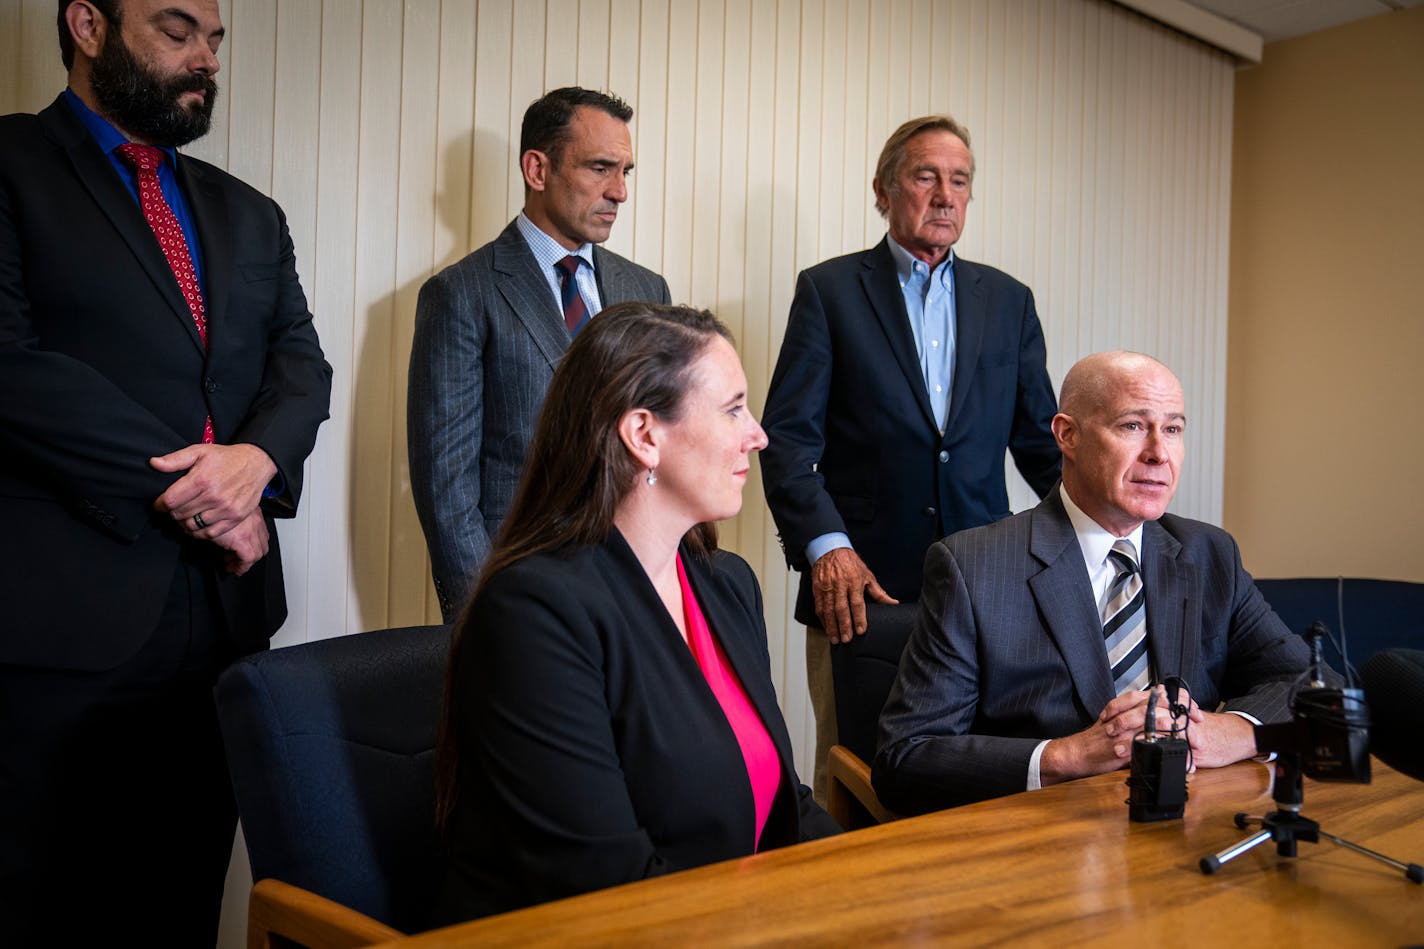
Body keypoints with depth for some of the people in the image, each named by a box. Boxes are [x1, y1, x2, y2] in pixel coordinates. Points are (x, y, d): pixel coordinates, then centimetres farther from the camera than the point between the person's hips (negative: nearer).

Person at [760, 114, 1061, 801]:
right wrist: (824, 545, -17)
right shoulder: (830, 290, 4)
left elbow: (1040, 440, 16)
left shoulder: (1008, 300, 15)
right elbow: (789, 435, -4)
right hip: (860, 585, -2)